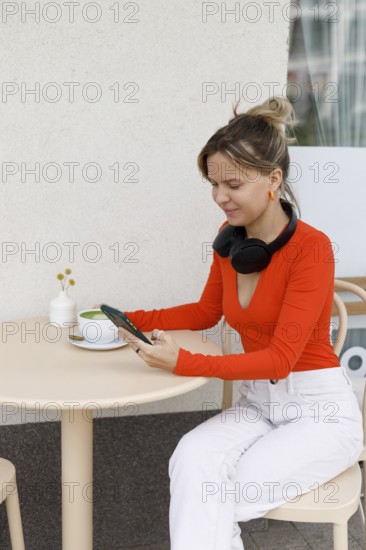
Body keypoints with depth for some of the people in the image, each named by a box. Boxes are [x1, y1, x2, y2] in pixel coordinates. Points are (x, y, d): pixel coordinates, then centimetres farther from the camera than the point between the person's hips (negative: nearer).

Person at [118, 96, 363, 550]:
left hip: (321, 411, -5)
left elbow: (280, 358, -21)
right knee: (191, 459, -25)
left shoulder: (311, 247, -19)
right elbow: (206, 312, 15)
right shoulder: (229, 239, 0)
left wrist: (184, 363, -26)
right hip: (257, 403, 5)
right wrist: (137, 321, 2)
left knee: (210, 499, -23)